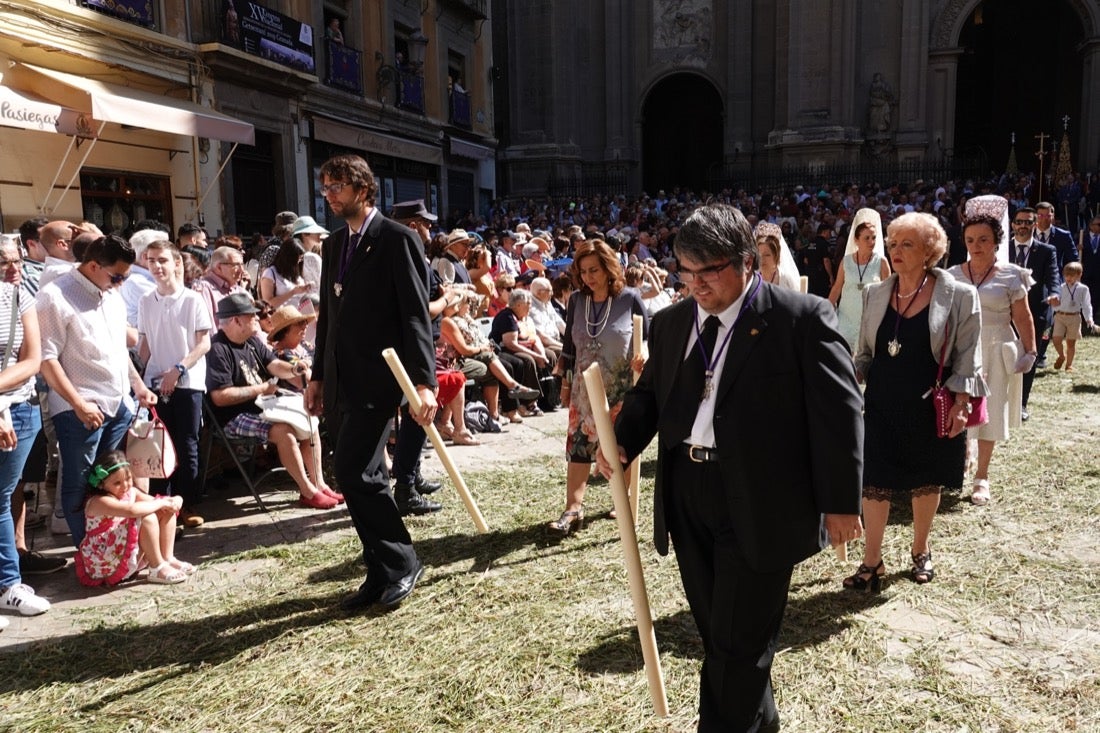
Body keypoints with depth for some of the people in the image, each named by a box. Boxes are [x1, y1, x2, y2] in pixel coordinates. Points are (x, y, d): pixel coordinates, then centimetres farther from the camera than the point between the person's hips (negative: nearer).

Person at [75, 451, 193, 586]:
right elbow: (131, 510, -42)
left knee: (167, 511, 1)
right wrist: (161, 503, -29)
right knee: (148, 518, -29)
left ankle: (168, 559, -1)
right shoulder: (99, 502, -24)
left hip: (130, 552, 9)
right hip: (105, 563, -9)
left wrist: (173, 501, -19)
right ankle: (157, 569, -16)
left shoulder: (130, 492, 3)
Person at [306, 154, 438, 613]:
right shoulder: (334, 244, 16)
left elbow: (416, 315, -13)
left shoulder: (397, 239, -7)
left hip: (377, 377, -8)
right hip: (340, 381, 8)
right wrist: (318, 376, 18)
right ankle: (382, 574, 22)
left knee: (353, 472, -13)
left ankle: (401, 563, 6)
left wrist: (424, 381, -20)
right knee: (362, 477, 11)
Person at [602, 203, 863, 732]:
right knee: (716, 630, 18)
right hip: (686, 497, 6)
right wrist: (623, 440, -4)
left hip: (760, 504, -6)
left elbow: (839, 412, -8)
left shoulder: (803, 318, -8)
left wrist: (840, 502, -8)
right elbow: (649, 393, 16)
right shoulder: (670, 322, 9)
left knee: (740, 641, 3)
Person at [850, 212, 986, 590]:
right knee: (874, 481, 1)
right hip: (882, 405, 2)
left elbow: (967, 356, -5)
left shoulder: (958, 295, -8)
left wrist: (961, 403, -11)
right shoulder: (875, 293, 2)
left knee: (927, 481, 14)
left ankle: (920, 551, 35)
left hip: (931, 408, -2)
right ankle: (871, 563, 13)